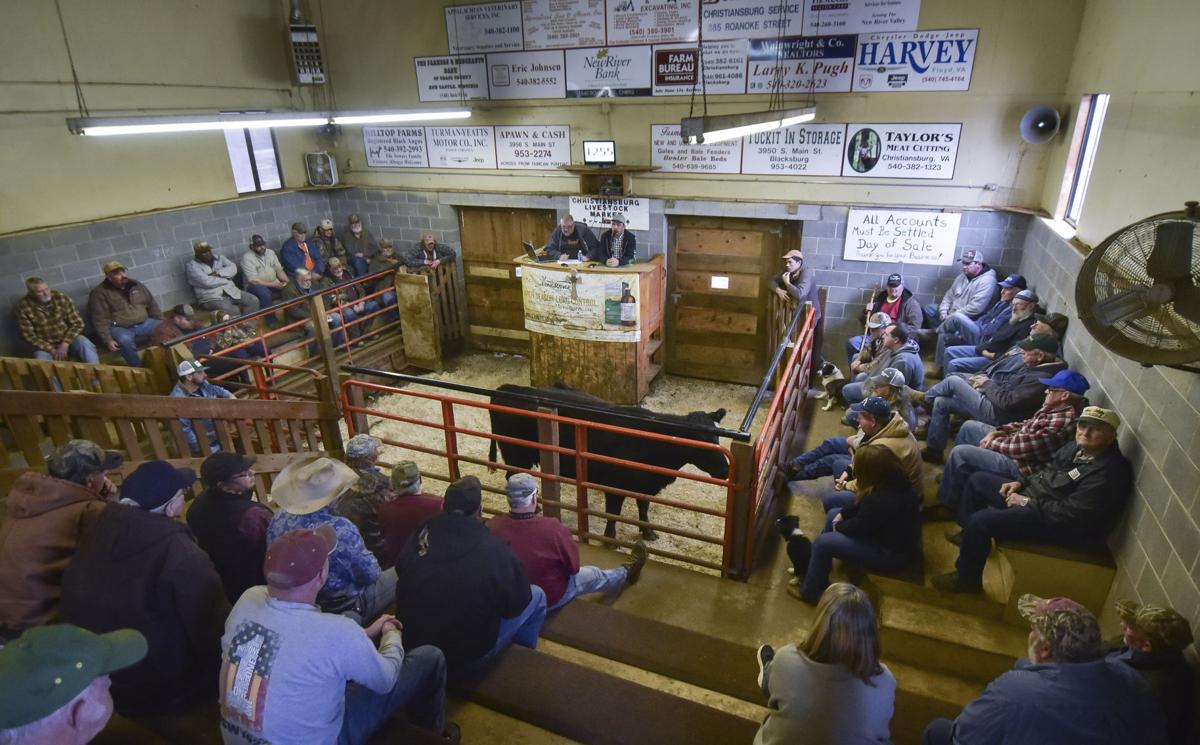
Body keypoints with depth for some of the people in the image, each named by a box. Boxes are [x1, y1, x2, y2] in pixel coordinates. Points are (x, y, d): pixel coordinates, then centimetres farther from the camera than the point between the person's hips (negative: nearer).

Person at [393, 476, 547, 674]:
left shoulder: (419, 535, -11)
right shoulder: (495, 550, -23)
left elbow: (400, 571, 7)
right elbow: (516, 604, -11)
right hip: (467, 656, -5)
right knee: (536, 595, 11)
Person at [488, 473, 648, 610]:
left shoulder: (492, 526, -24)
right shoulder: (552, 528, -34)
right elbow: (574, 567, -17)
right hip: (550, 597, -3)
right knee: (595, 575, 22)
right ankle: (626, 573, 50)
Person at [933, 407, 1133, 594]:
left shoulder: (1109, 471, -25)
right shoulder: (1078, 447, 2)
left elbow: (1070, 514, -28)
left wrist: (1027, 502, -19)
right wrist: (1021, 482, 3)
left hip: (1057, 524, -10)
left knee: (980, 520, -24)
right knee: (977, 480, 14)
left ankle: (968, 579, -2)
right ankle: (970, 535, 29)